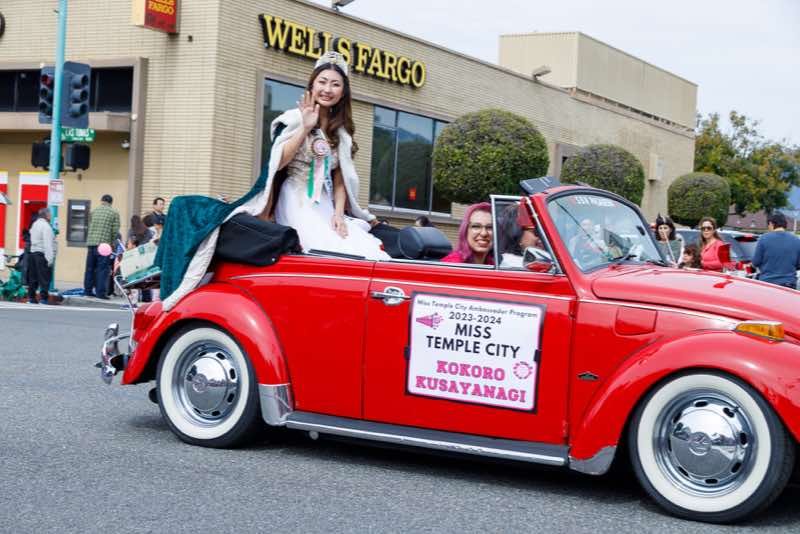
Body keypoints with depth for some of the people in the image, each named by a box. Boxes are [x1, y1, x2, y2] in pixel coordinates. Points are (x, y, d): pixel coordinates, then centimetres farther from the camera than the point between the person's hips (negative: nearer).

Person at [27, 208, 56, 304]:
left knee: (33, 277, 12)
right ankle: (43, 298, -10)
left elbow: (33, 240, 17)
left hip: (33, 252, 9)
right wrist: (50, 258, -20)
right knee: (44, 278, -7)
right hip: (42, 254, -9)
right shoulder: (46, 226, -13)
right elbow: (48, 244, -18)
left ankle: (31, 297, 15)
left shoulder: (35, 224, 16)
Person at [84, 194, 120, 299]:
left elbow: (89, 226, 15)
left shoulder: (94, 211, 14)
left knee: (90, 267, 12)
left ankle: (88, 290, 18)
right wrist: (112, 242, 10)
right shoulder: (114, 213, 1)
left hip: (91, 243, 4)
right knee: (103, 269, -2)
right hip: (104, 244, -4)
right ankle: (101, 292, -5)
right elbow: (115, 230, -3)